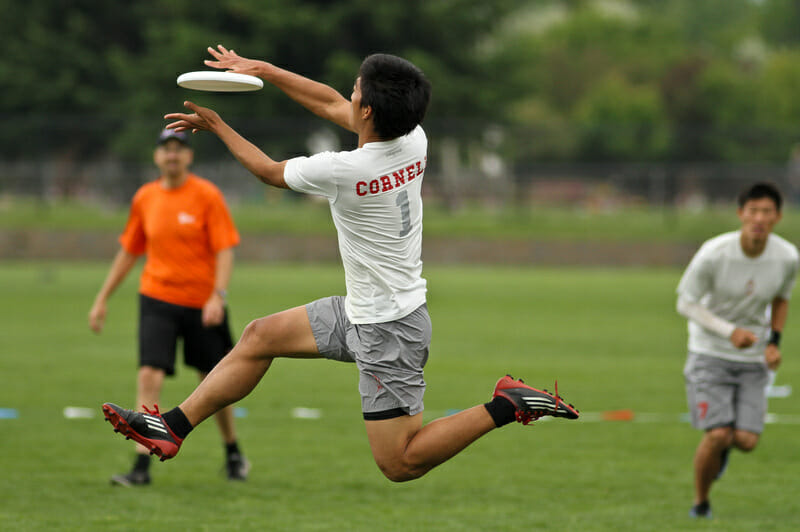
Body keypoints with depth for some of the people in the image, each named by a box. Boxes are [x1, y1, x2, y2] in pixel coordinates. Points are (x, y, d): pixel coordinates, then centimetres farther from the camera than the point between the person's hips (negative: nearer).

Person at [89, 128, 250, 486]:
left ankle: (233, 454, 32)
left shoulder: (207, 195, -6)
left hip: (202, 304, -2)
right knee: (149, 376, -14)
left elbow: (225, 249, -10)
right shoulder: (145, 198, 5)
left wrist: (218, 296, -23)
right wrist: (103, 298, 14)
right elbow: (128, 251, 15)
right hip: (157, 298, 2)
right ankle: (142, 466, -15)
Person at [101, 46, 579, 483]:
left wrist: (217, 126, 9)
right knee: (261, 336, 16)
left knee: (400, 464, -3)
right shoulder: (415, 142, -7)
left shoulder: (342, 171, -27)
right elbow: (330, 104, 11)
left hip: (389, 331, -9)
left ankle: (506, 407, -3)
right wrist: (261, 69, 14)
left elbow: (270, 172, -5)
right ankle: (172, 428, 20)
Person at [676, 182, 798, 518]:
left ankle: (724, 445, 30)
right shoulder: (714, 254, -19)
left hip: (752, 360, 3)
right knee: (717, 436, -17)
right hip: (710, 354, -3)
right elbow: (686, 303, -10)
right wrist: (730, 332, -22)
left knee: (746, 440, -9)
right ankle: (700, 504, 9)